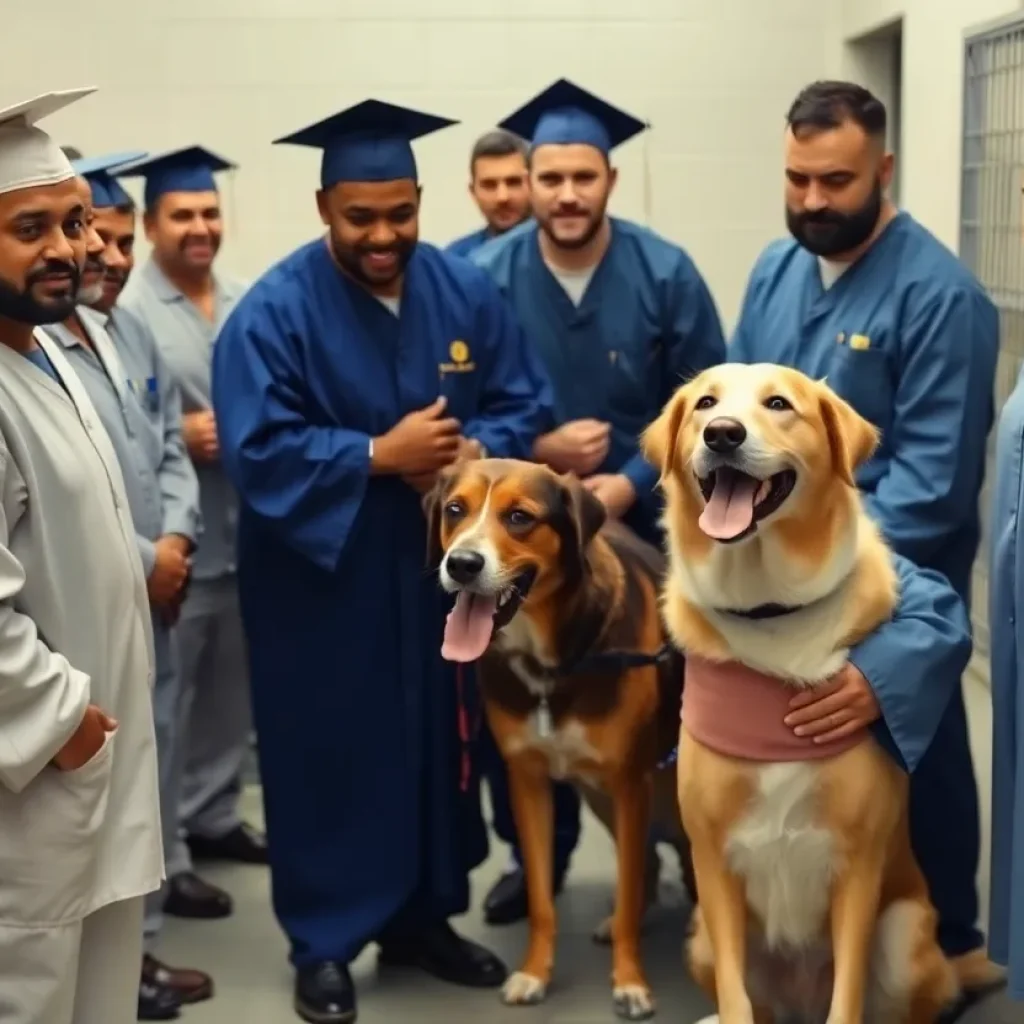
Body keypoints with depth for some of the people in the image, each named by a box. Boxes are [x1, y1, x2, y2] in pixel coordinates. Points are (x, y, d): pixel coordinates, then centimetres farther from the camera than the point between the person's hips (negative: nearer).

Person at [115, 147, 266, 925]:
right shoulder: (126, 310, -11)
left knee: (232, 684, 18)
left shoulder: (247, 303, 9)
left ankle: (214, 817, 34)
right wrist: (181, 435, -22)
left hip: (244, 527, 7)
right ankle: (160, 856, 11)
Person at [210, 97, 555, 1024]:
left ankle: (422, 916, 30)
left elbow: (526, 406, 2)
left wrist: (472, 454, -18)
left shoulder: (467, 292, 1)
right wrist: (379, 457, -24)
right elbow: (258, 451, -19)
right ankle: (323, 941, 19)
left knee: (435, 741, 13)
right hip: (320, 579, -4)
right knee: (329, 755, 4)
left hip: (441, 568, 4)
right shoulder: (274, 311, -13)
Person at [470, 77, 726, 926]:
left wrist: (635, 482, -17)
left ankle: (657, 845, 29)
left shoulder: (667, 274, -8)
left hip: (642, 521, -1)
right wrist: (534, 450, -16)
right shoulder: (483, 278, -7)